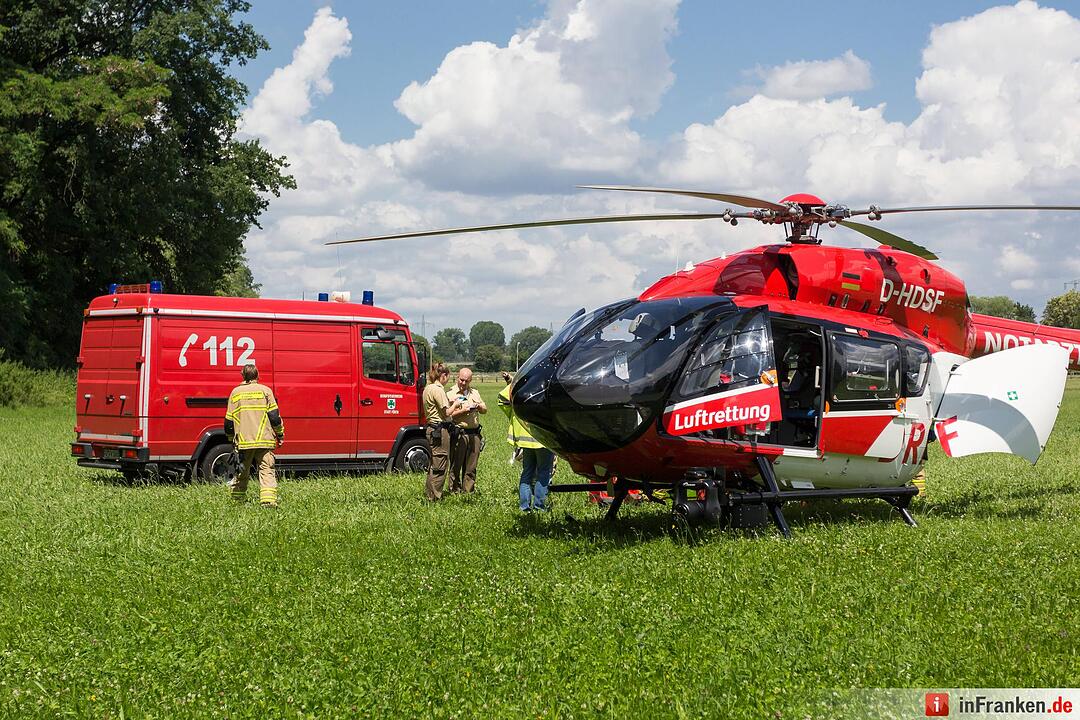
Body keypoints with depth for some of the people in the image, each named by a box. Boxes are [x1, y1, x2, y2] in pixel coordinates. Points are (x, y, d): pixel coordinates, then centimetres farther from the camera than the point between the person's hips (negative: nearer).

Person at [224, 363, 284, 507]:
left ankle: (238, 499, 21)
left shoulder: (236, 392, 9)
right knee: (266, 470, -6)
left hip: (243, 441, 2)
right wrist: (280, 434, 10)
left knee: (242, 472, 15)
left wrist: (231, 438, 24)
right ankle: (269, 499, -21)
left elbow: (229, 420, 11)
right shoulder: (265, 390, 2)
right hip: (264, 440, -2)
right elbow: (274, 415, -1)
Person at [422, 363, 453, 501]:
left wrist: (449, 401, 14)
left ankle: (428, 491, 26)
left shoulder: (428, 388, 14)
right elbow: (447, 412, -17)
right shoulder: (438, 389, -15)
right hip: (441, 430, -10)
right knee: (440, 463, -4)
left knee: (434, 462, 19)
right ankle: (434, 496, -1)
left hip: (432, 428, 10)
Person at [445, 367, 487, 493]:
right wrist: (463, 410, -18)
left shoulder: (475, 392, 17)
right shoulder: (451, 393, -1)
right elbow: (448, 414, -9)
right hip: (459, 434, -5)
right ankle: (455, 491, 1)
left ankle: (468, 491, 12)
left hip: (474, 434, 5)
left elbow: (484, 410, 22)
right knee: (456, 466, -2)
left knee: (471, 467, 7)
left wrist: (479, 406, 0)